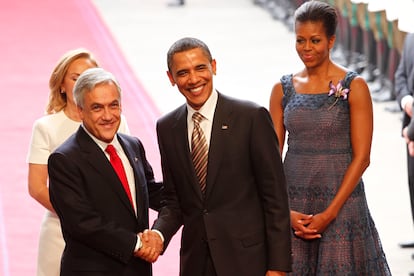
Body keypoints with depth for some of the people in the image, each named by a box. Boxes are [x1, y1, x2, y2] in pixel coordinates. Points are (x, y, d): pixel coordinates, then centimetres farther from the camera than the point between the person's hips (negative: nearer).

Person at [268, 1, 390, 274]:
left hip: (341, 202, -3)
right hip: (293, 205, 3)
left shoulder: (354, 87, -4)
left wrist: (329, 213, -13)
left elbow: (361, 157, -7)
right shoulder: (283, 89, 6)